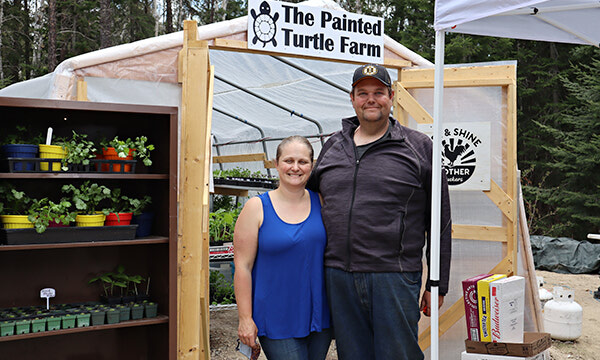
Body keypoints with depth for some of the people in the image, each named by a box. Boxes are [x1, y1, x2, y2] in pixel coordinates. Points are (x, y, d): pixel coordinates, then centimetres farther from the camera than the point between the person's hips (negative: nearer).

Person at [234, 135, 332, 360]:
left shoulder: (321, 202, 3)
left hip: (319, 315, 4)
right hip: (277, 320, -3)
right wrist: (245, 318, -8)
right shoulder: (257, 208, -5)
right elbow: (243, 267, -6)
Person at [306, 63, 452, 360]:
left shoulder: (419, 148, 3)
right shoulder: (332, 147, 14)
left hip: (395, 278, -4)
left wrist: (437, 285, 1)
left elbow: (440, 224, 3)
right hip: (338, 277, 4)